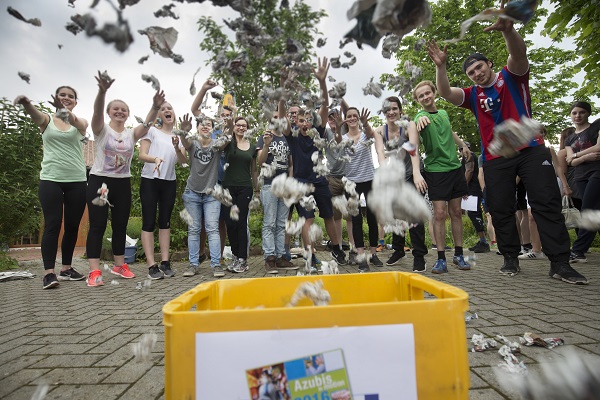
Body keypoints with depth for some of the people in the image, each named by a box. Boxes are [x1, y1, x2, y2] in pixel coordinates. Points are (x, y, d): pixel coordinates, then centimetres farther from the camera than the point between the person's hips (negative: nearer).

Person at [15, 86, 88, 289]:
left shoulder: (81, 122, 8)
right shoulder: (47, 120, 8)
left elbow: (77, 123, -17)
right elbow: (36, 115, -16)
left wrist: (66, 112, -40)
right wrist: (26, 104, -40)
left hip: (77, 181, 1)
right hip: (50, 179, -1)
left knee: (72, 226, 5)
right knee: (52, 225, -7)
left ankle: (66, 268, 16)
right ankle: (49, 272, -4)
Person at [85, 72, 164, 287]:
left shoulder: (132, 133, 5)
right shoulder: (101, 130, -2)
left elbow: (147, 123, -13)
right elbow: (97, 112, -22)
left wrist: (156, 107, -32)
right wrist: (102, 91, -42)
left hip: (123, 184, 3)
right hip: (99, 181, -3)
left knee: (120, 225, 9)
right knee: (97, 226, -3)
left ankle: (119, 265, 22)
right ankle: (94, 271, 1)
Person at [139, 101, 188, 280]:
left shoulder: (177, 136, 13)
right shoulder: (152, 131, 2)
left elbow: (183, 161, 2)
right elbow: (142, 155, -7)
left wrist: (176, 147, -15)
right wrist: (155, 159, -27)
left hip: (169, 182, 4)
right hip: (150, 180, -4)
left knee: (165, 221, 6)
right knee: (149, 222, -5)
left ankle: (165, 262, 11)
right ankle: (152, 266, -3)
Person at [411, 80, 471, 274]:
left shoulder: (444, 113, 9)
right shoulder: (420, 117, -10)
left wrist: (464, 146, 37)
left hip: (455, 167, 5)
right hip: (435, 170, -5)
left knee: (456, 212, 8)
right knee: (439, 214, -7)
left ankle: (458, 255, 19)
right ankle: (441, 259, 3)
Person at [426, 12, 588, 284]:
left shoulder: (512, 77, 6)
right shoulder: (472, 95, 11)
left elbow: (519, 53, -14)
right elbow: (445, 93, -4)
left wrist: (507, 29, -32)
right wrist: (441, 66, -18)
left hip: (530, 150, -2)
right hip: (496, 160, 2)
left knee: (547, 203, -6)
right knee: (500, 210, 1)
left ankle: (560, 263, -1)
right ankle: (510, 258, 13)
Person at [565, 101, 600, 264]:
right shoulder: (569, 139, 19)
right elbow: (571, 162, 7)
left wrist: (576, 155, 2)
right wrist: (586, 157, -12)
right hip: (581, 177, 5)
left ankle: (577, 251, -12)